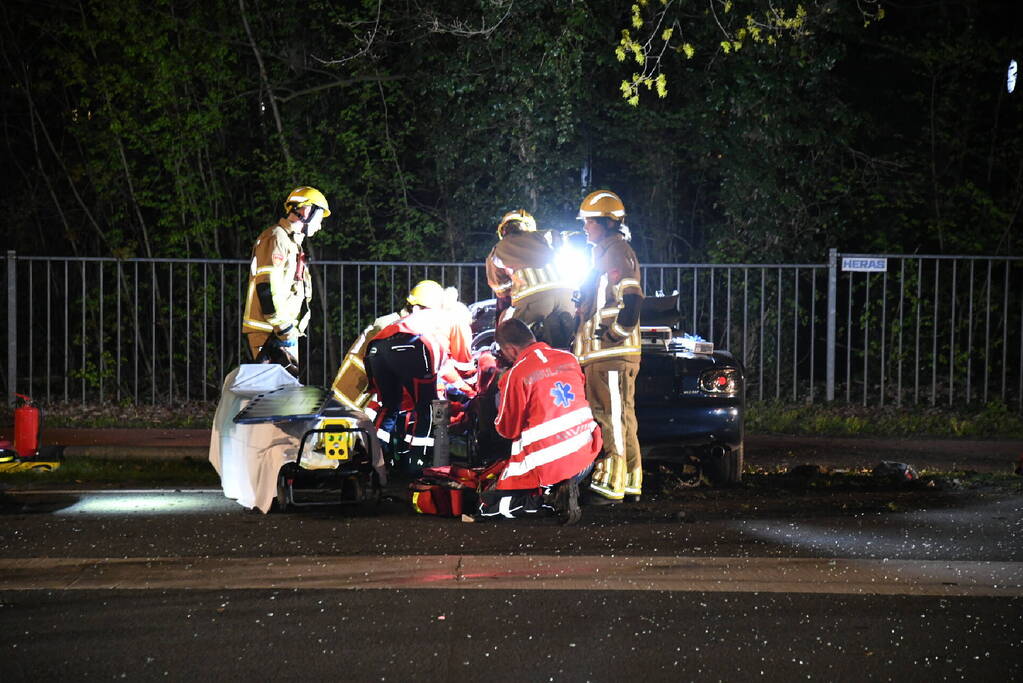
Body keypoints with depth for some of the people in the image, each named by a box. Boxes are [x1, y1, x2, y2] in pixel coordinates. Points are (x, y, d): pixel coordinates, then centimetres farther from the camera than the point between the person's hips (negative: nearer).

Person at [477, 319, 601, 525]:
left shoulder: (516, 375, -14)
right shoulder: (569, 359, 3)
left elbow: (507, 429, -5)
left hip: (545, 466, -6)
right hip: (584, 457, 6)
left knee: (488, 505, 11)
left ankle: (548, 495, -10)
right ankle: (562, 490, 3)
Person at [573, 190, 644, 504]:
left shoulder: (615, 251, -11)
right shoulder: (606, 252, 22)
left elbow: (632, 297, -23)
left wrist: (618, 331, -19)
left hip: (612, 354, -11)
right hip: (603, 353, 11)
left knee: (612, 418, -11)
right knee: (621, 419, 13)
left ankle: (610, 484, -12)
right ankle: (630, 482, 18)